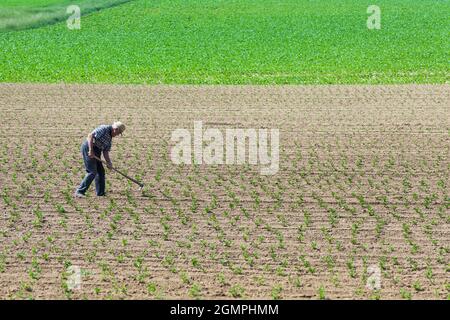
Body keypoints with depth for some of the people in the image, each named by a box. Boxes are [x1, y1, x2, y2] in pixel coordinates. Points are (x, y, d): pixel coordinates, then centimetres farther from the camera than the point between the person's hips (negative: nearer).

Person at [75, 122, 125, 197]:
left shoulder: (110, 139, 17)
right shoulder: (104, 129, -11)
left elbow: (105, 151, 14)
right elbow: (90, 135, -19)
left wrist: (109, 163, 0)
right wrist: (91, 150, -24)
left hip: (96, 152, 10)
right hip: (88, 148, -10)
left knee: (101, 171, 12)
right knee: (92, 172, -12)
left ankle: (100, 193, 21)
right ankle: (79, 192, -8)